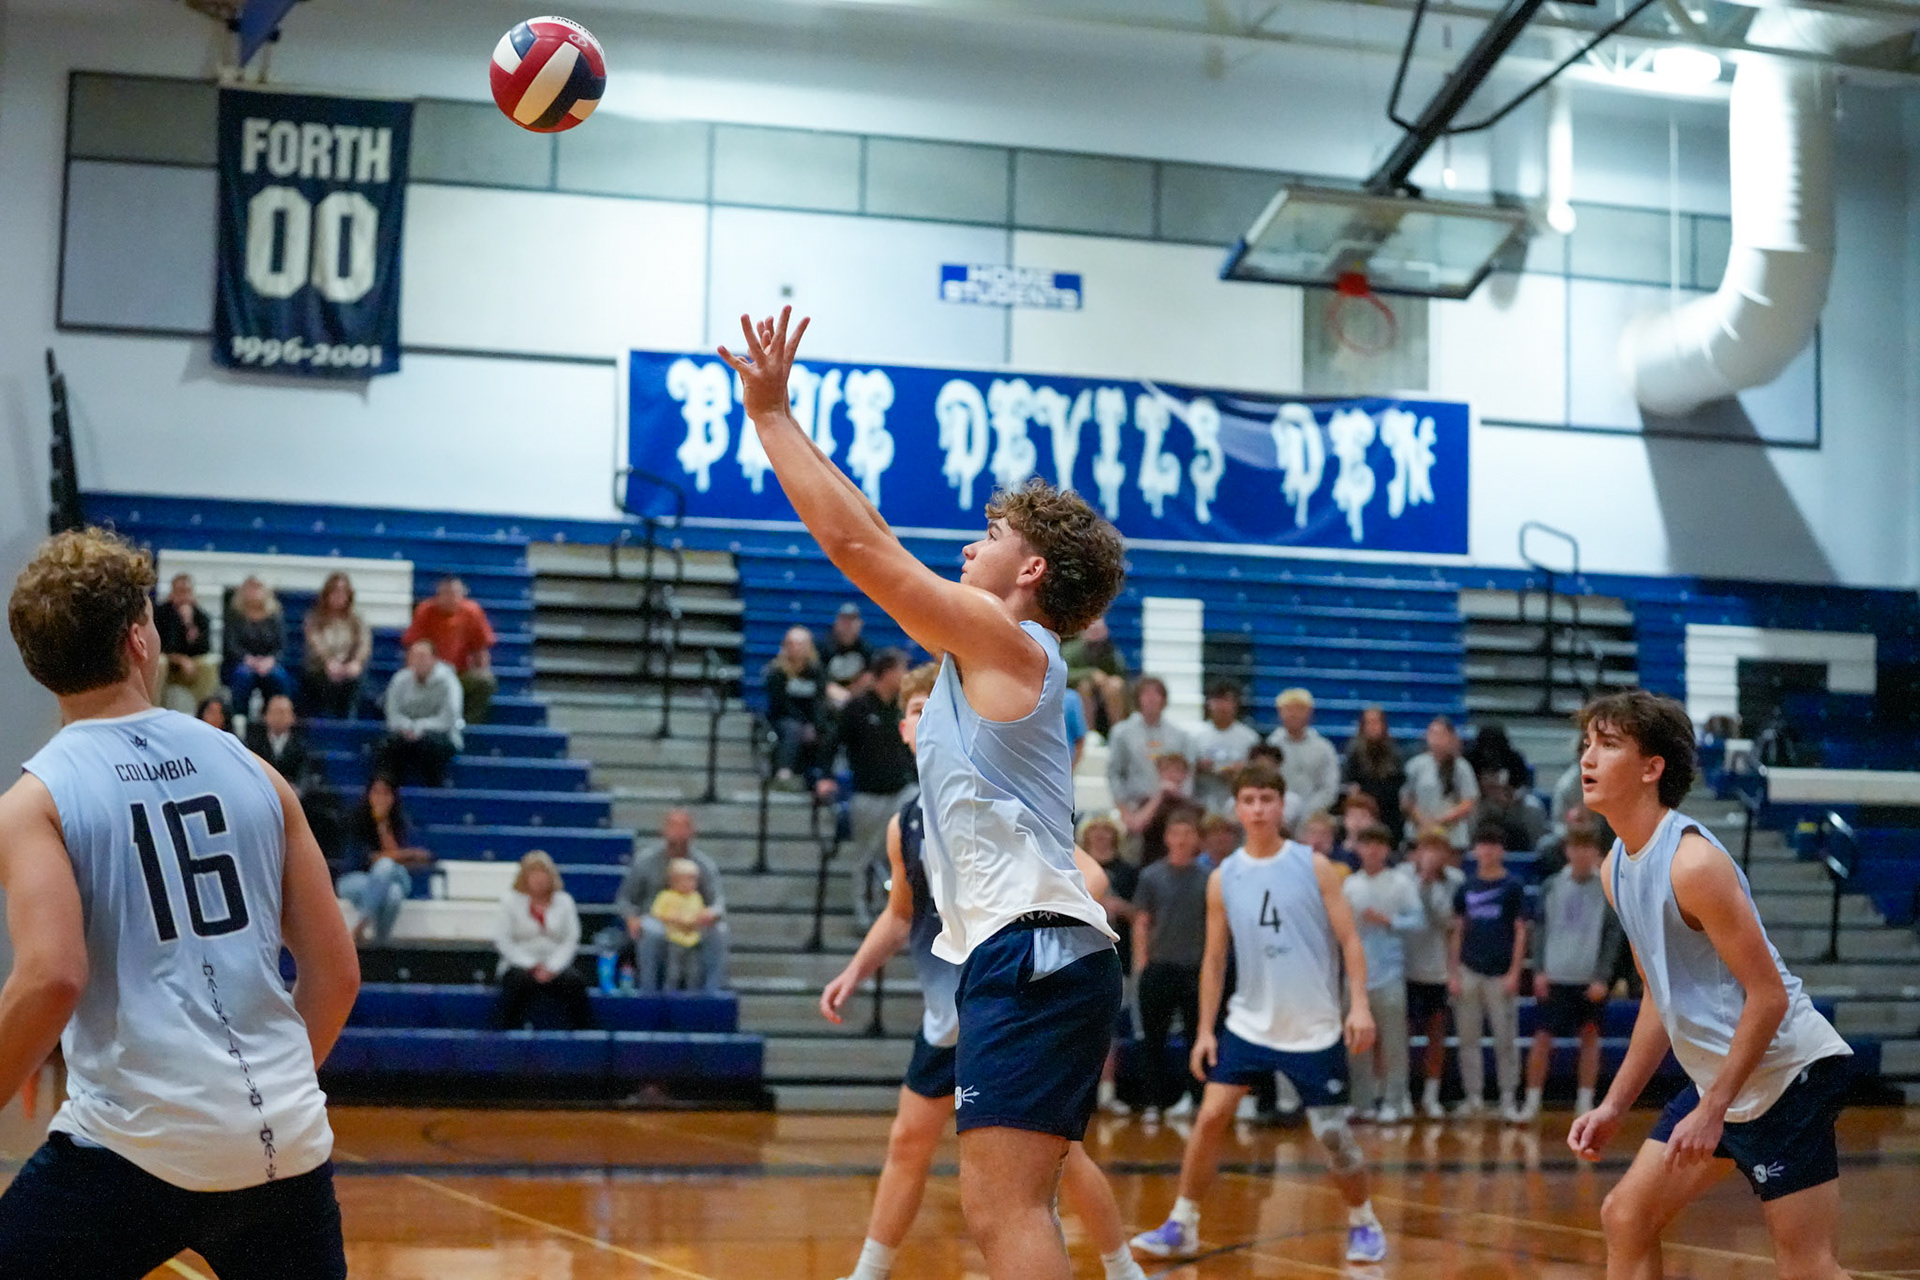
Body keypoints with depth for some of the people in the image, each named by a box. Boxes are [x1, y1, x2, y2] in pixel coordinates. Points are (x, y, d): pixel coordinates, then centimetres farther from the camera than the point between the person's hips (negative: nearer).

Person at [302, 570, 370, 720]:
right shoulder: (314, 619, 6)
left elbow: (365, 643, -4)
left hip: (348, 670, 2)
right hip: (319, 671, -1)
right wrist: (330, 662, -31)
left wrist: (356, 662, -25)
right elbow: (316, 643, -11)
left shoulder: (356, 619, 12)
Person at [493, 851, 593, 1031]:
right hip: (520, 964, -1)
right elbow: (502, 941, -2)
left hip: (554, 966, 2)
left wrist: (552, 967, -13)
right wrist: (531, 966, -13)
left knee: (573, 982, -29)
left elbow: (571, 940, 4)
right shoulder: (510, 900, 7)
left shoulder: (564, 901, 12)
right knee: (520, 980, -36)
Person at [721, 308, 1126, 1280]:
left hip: (1032, 953, -11)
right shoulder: (988, 654, 22)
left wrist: (772, 411, -4)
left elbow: (855, 541, -10)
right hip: (1021, 955, 11)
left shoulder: (1006, 640, -6)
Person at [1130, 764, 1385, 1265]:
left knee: (1333, 1134, 1)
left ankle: (1364, 1224, 23)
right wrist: (1205, 1030, 3)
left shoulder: (1313, 866, -4)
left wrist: (1359, 1005, -15)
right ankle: (1182, 1225, 2)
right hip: (1249, 1022, 2)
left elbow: (1349, 940, -4)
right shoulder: (1223, 879, 2)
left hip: (1315, 1029, -2)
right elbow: (1214, 959, 8)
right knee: (1211, 1115, -8)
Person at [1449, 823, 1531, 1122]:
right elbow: (1458, 932, 11)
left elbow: (1520, 931, 0)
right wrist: (1453, 972, 3)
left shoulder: (1513, 887, 2)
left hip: (1500, 974, -3)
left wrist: (1514, 973, -7)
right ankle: (1474, 1097, 12)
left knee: (1506, 1040, -1)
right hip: (1469, 972, 3)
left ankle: (1508, 1098, 6)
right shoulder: (1466, 888, 10)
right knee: (1468, 1039, 4)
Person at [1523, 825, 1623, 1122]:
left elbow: (1614, 936, -2)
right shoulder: (1553, 885, 4)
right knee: (1543, 1037, -1)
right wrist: (1539, 970, -3)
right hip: (1554, 976, 1)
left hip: (1591, 980, -1)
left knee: (1590, 1037, 7)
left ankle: (1585, 1102, 16)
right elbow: (1540, 928, 6)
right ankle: (1532, 1102, 6)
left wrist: (1602, 978, -9)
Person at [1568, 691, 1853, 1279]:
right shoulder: (1616, 866, 8)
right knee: (1624, 1219, 11)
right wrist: (1614, 1105, 15)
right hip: (1717, 1077, 10)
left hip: (1785, 1074, -10)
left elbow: (1768, 995, -21)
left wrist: (1712, 1109, -20)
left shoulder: (1692, 862, -21)